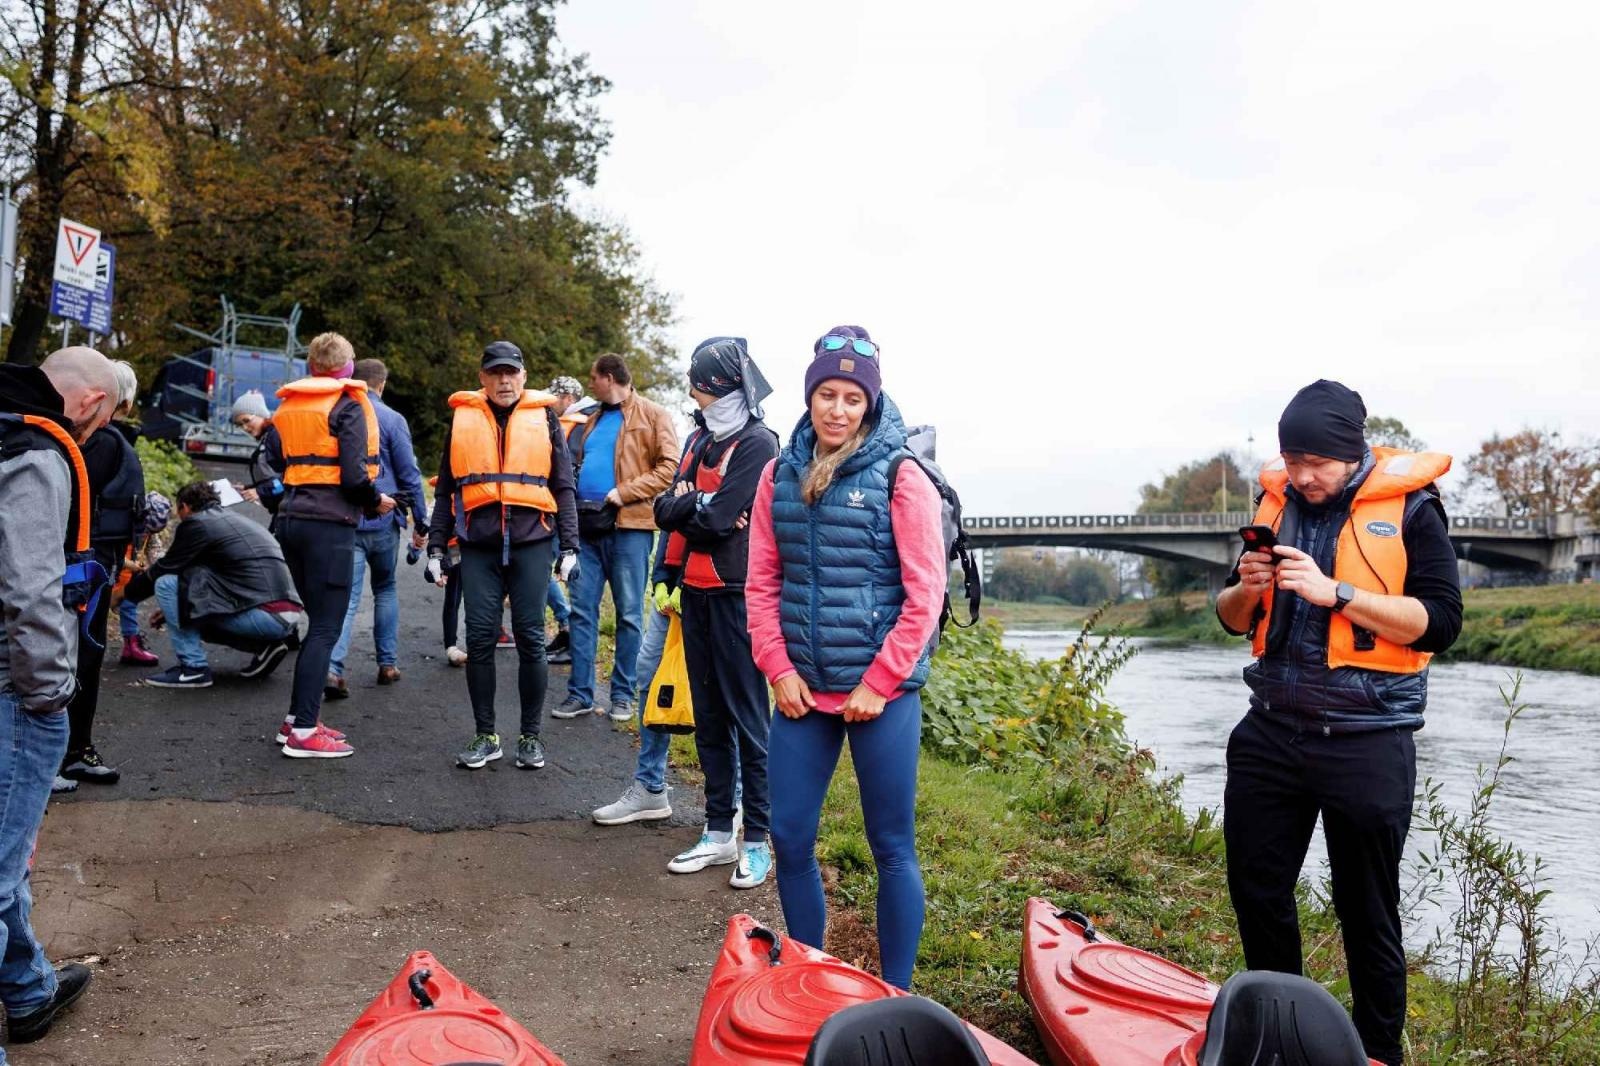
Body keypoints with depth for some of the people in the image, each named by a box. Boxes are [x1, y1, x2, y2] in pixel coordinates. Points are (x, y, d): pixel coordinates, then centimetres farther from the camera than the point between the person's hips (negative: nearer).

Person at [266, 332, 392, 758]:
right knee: (326, 629, -3)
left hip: (291, 520, 8)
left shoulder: (288, 407, 14)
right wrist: (377, 501, 1)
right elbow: (353, 475, -15)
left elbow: (272, 463, 15)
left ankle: (298, 718, 22)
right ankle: (304, 733, -4)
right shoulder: (348, 406, -8)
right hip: (329, 524, -8)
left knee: (318, 622, 18)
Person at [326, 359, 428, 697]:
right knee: (385, 589, 17)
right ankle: (387, 663, 19)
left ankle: (333, 667, -18)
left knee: (347, 595, -1)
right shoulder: (392, 419, -4)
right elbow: (409, 475, -4)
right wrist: (420, 523, 3)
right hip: (384, 520, -1)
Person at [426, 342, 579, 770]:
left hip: (532, 542, -1)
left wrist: (569, 546, 2)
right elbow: (446, 489, 15)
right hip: (478, 545, 1)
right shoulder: (463, 418, 12)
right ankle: (485, 735, 13)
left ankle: (531, 736, 12)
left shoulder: (543, 417, 8)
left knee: (530, 638, 0)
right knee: (480, 638, 0)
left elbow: (563, 487, 9)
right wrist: (436, 546, 9)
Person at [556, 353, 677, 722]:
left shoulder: (652, 415, -1)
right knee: (582, 610, 5)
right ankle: (580, 693, 12)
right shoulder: (592, 420, 20)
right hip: (587, 525, 6)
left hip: (628, 526, -6)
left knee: (629, 614, 3)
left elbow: (670, 467, -10)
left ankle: (623, 695, 12)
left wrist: (623, 492, -15)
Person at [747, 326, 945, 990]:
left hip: (883, 693, -4)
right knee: (789, 839, 9)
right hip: (802, 690, 4)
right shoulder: (780, 476, 7)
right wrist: (779, 669, -2)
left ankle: (895, 997, 21)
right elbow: (762, 583, 8)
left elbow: (924, 594, -8)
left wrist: (877, 685, -11)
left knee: (892, 849, 5)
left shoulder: (899, 476, -5)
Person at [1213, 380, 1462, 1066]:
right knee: (1257, 892, 12)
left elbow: (1439, 623, -13)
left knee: (1367, 911, 7)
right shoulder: (1277, 501, 8)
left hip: (1366, 743, -5)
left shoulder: (1410, 507, -6)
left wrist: (1335, 592, -22)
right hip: (1271, 733, 5)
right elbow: (1234, 620, 14)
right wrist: (1247, 590, -9)